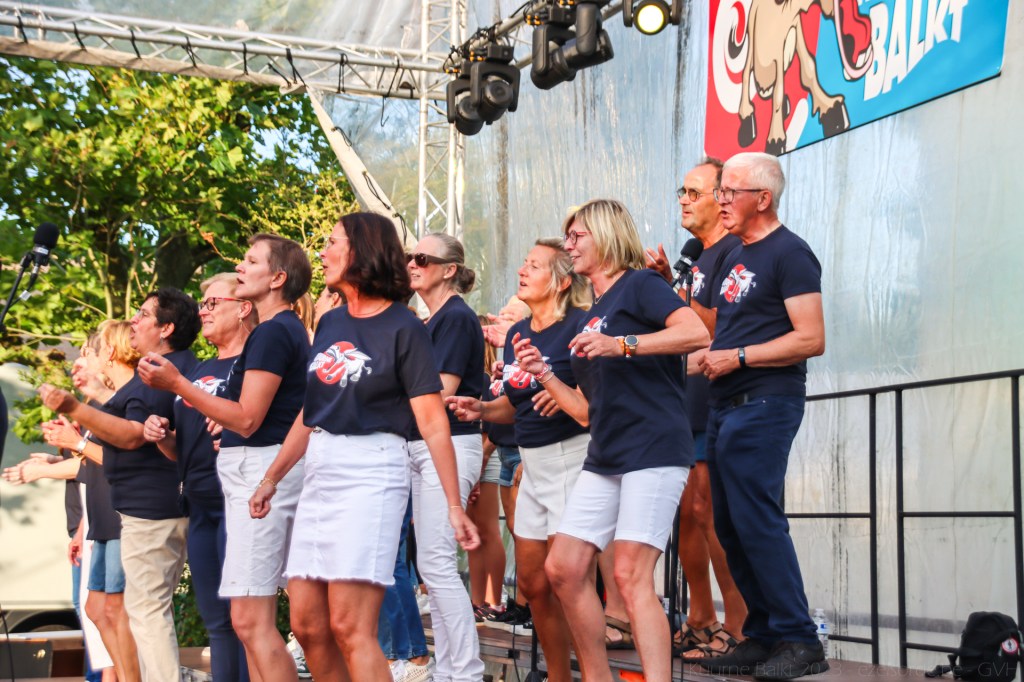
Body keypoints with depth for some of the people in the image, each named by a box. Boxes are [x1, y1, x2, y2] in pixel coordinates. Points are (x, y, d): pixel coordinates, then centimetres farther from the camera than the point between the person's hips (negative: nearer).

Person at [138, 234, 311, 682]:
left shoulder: (272, 332, -14)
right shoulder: (290, 330, 18)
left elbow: (247, 419, -18)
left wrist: (177, 385, -15)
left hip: (262, 468, -11)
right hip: (254, 470, 11)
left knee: (250, 621, -12)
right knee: (253, 619, 13)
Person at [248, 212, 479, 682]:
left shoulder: (402, 329, -6)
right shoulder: (331, 323, 13)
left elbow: (432, 423, -11)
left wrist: (454, 505, -16)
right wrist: (272, 478, 20)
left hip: (371, 472, -7)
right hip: (319, 472, 7)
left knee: (349, 627, -12)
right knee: (307, 625, 5)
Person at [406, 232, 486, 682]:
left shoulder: (456, 317, -11)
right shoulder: (431, 322, 17)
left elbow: (441, 390, -16)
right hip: (424, 446, 10)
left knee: (436, 563, -12)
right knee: (432, 565, 10)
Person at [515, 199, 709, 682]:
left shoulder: (638, 285, -2)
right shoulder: (593, 315, 22)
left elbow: (697, 333, -20)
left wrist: (621, 344, -23)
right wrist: (542, 374, 10)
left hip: (653, 450, -9)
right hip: (604, 459, 9)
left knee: (630, 574, -15)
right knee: (563, 568, 3)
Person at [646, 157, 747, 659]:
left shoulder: (732, 251, -11)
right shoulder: (699, 256, 20)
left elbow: (717, 327, -19)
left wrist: (673, 289, -15)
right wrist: (667, 283, 11)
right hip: (690, 403, 10)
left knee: (710, 511, -11)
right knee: (687, 511, 10)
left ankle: (737, 627, -5)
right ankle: (700, 620, 18)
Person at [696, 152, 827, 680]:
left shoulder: (789, 253, -8)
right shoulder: (737, 257, 18)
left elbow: (811, 339, -16)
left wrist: (737, 357, -16)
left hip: (765, 402, -9)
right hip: (726, 403, 9)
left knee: (756, 518, -12)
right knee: (730, 524, 9)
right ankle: (762, 637, 16)